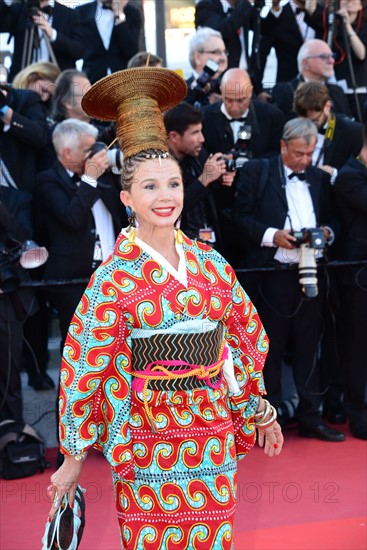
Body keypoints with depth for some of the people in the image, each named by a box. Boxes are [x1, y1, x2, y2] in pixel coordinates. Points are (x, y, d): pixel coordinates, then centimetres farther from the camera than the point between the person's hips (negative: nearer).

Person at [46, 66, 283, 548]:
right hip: (148, 443, -3)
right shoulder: (113, 279, -7)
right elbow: (83, 369, -6)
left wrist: (260, 412, 19)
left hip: (213, 437, 4)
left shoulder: (211, 264, 4)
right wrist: (74, 457, -5)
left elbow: (247, 337, 15)